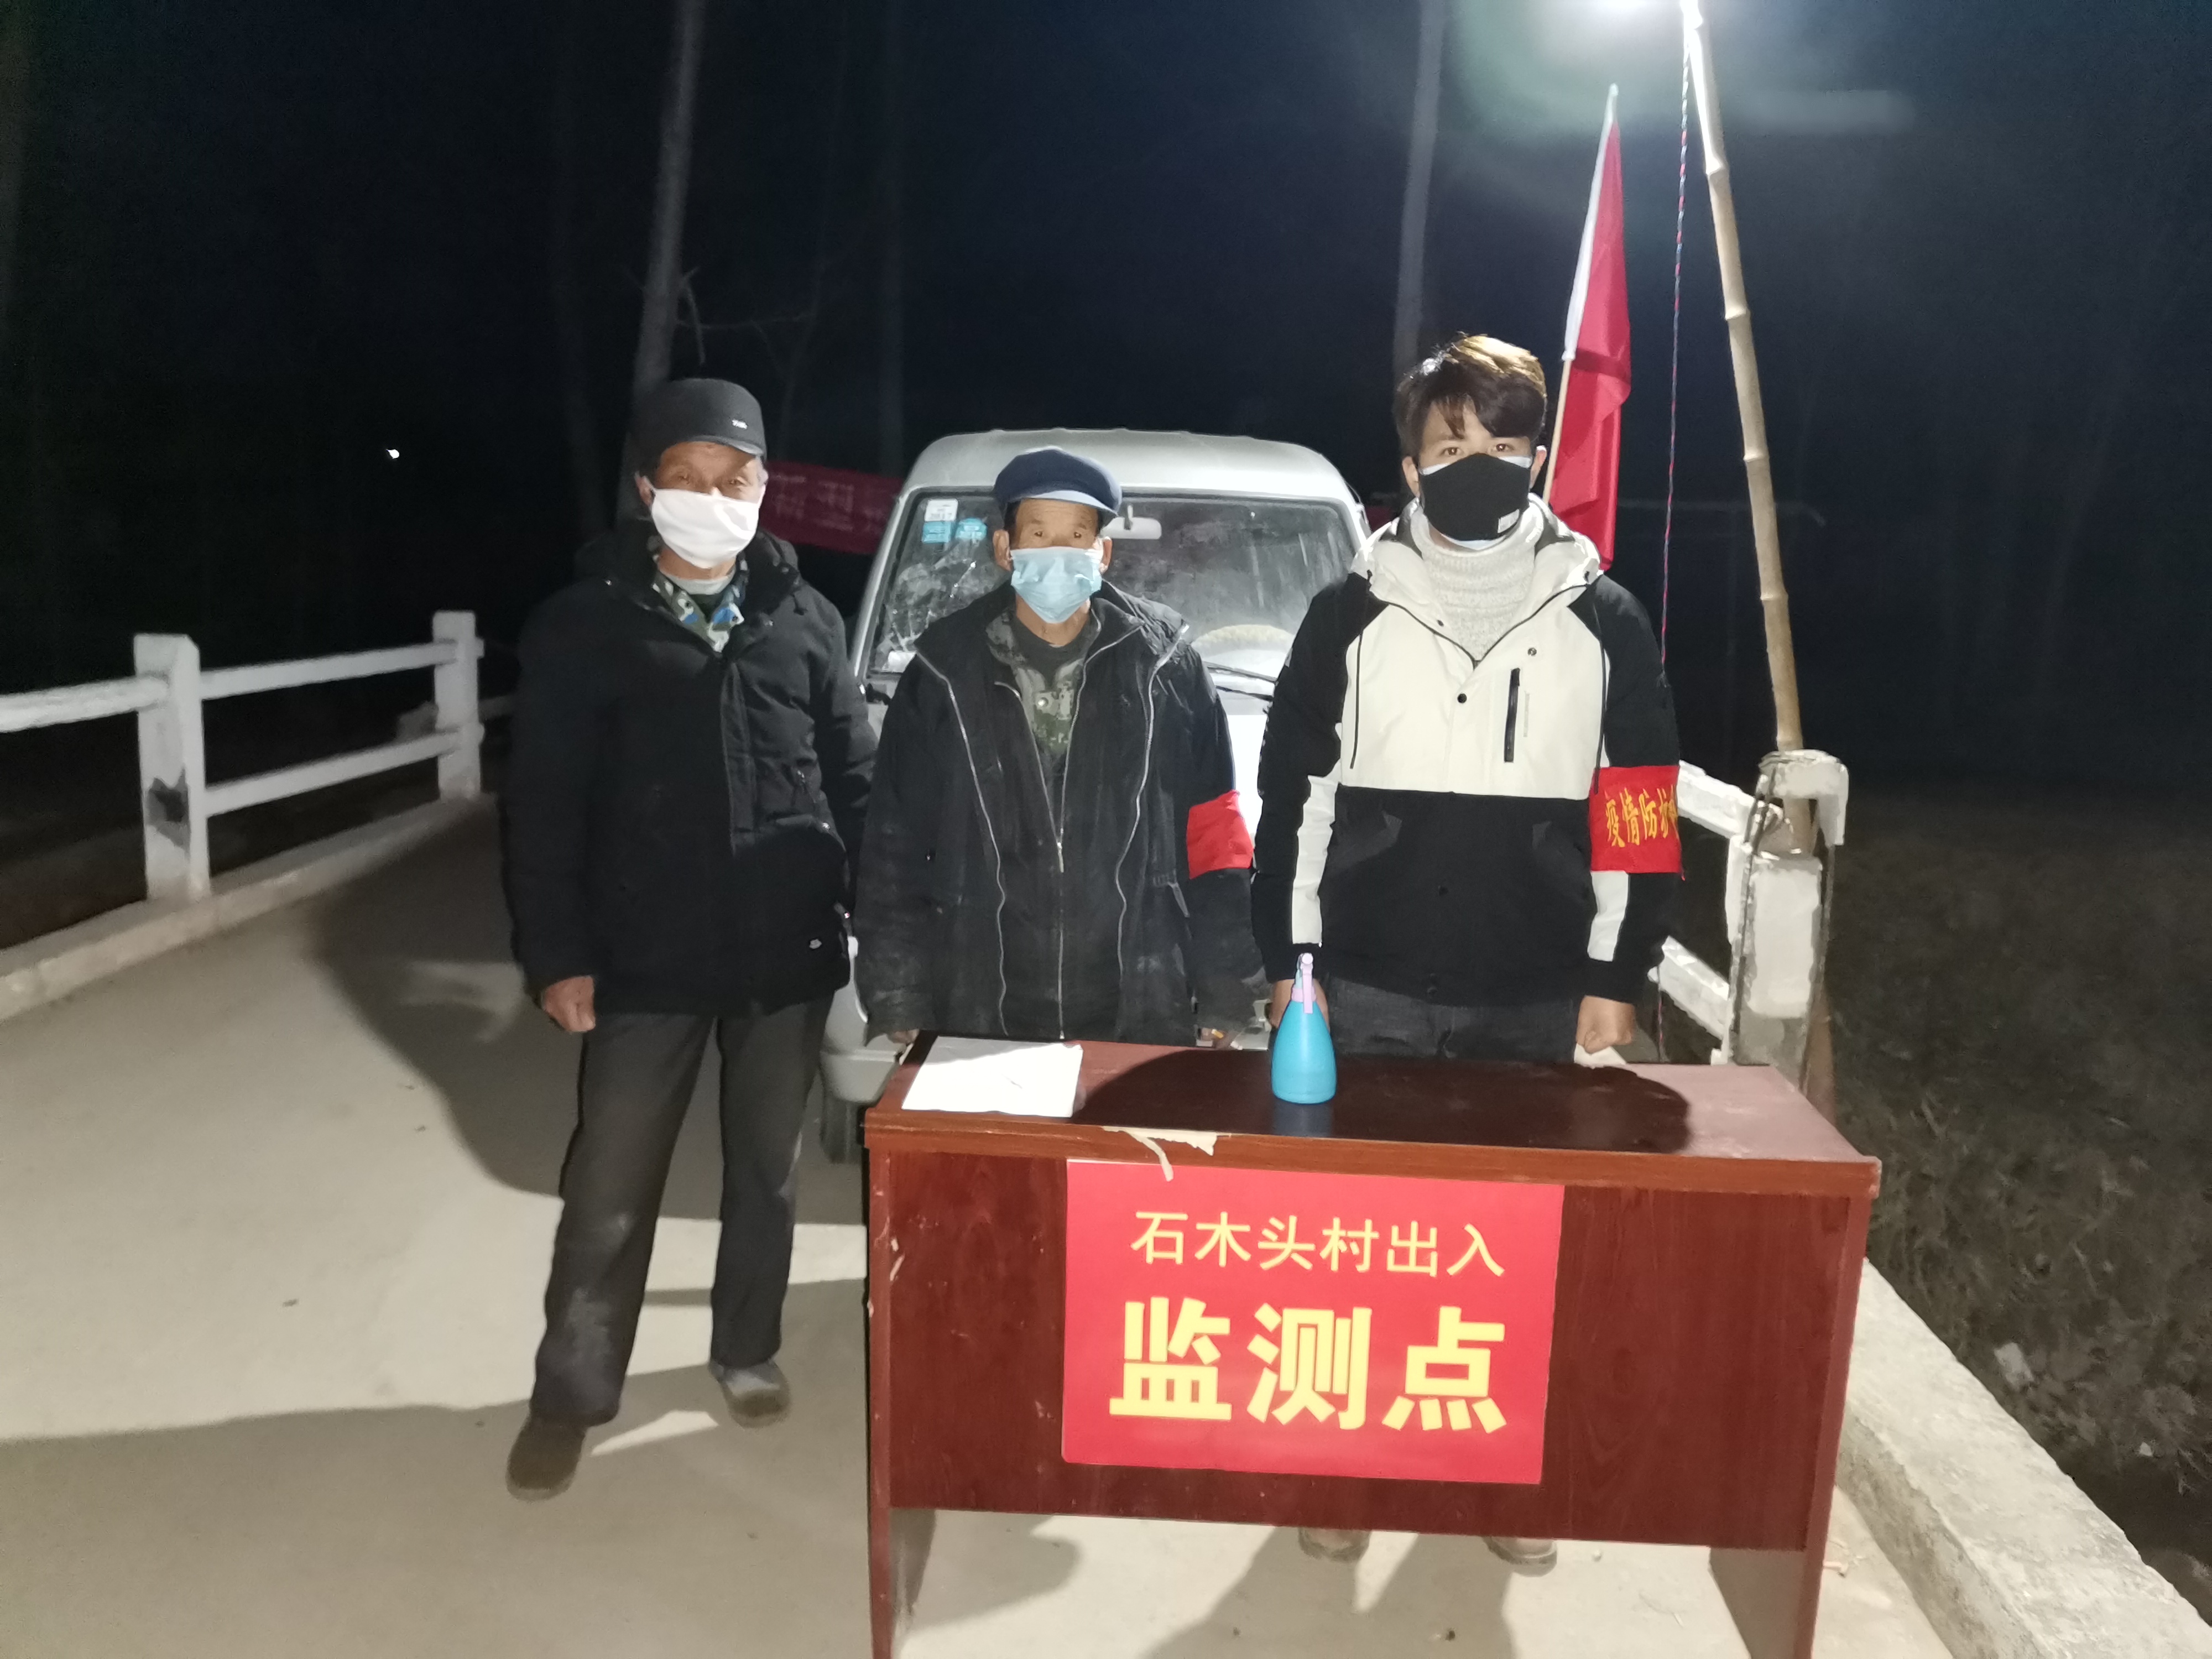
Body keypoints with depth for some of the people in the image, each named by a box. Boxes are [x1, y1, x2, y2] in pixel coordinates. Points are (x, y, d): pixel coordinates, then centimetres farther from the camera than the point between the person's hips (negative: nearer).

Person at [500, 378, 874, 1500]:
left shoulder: (805, 619, 3)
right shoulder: (586, 624, -4)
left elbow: (855, 782, 6)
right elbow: (544, 805, -4)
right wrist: (556, 954, -9)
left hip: (786, 957, 2)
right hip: (645, 962, -2)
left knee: (766, 1171, 16)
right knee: (608, 1194, 7)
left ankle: (745, 1352, 37)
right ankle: (569, 1396, 27)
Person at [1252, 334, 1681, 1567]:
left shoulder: (1602, 619, 4)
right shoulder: (1353, 612, 3)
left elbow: (1639, 818, 4)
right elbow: (1294, 797, 3)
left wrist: (1615, 980, -1)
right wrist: (1289, 962, -2)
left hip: (1540, 1000, 1)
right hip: (1371, 991, 0)